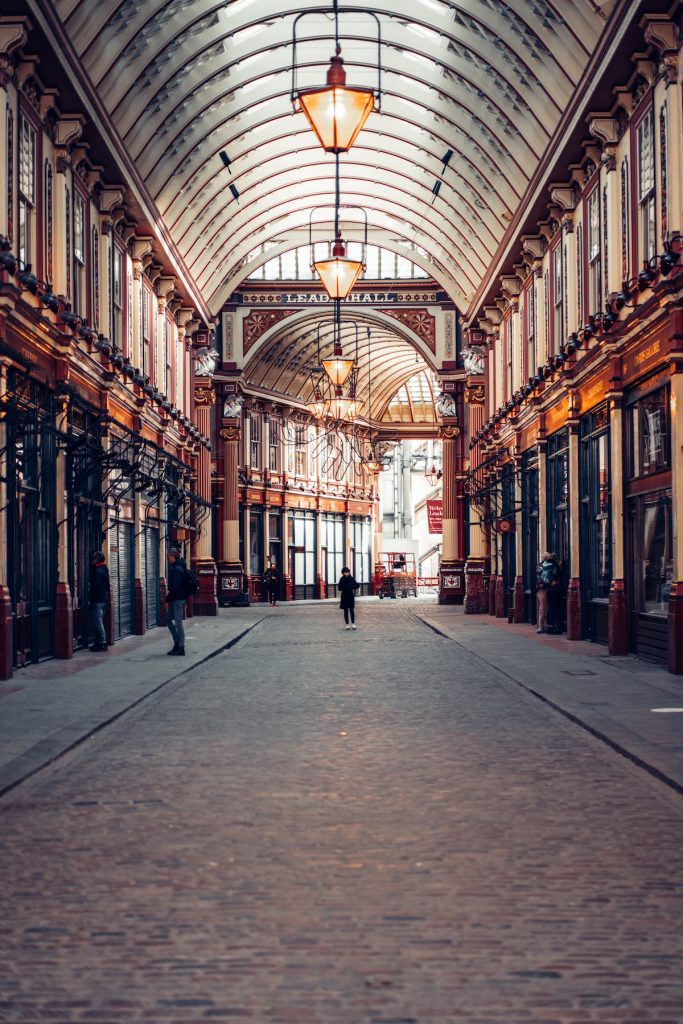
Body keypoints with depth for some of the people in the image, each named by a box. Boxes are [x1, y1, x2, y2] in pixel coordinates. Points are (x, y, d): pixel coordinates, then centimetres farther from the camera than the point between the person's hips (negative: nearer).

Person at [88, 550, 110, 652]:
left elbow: (96, 587, -19)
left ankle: (102, 643, -8)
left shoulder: (97, 571, -15)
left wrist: (90, 598, -11)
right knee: (100, 621, 14)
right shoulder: (104, 570, 14)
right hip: (104, 599, 10)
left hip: (97, 600, -10)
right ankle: (100, 642, 17)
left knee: (97, 622, -7)